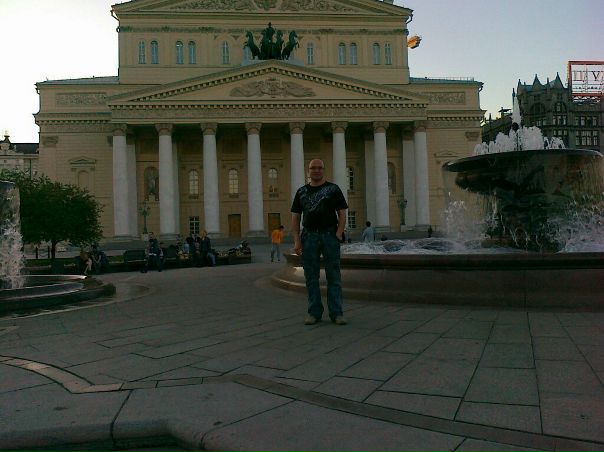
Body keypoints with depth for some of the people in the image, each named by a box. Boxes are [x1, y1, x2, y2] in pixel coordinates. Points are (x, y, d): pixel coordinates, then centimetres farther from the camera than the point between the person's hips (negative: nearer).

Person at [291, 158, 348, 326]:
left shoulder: (333, 189, 6)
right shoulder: (301, 191, 13)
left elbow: (342, 214, 3)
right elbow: (295, 218, 10)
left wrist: (338, 234, -10)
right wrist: (297, 240, 0)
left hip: (330, 235, -2)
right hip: (309, 236, 2)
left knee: (334, 276, 0)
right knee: (311, 277, 5)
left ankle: (336, 313, 5)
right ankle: (314, 312, 13)